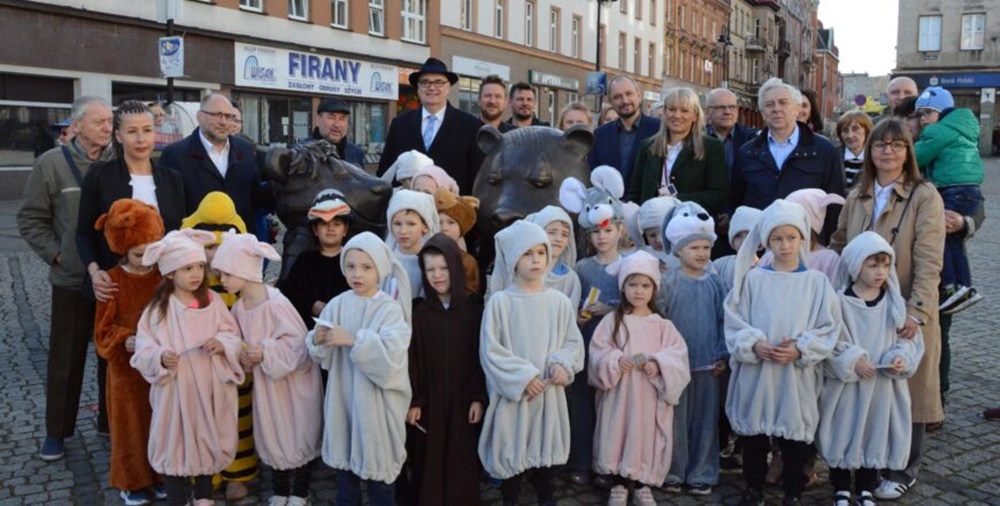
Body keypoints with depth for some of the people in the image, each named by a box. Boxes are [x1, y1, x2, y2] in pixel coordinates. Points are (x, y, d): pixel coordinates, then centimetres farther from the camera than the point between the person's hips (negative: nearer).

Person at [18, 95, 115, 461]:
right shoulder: (52, 164, -5)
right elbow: (30, 219, 1)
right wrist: (56, 255, -6)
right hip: (72, 280, -1)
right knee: (66, 358, 9)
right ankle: (56, 431, 22)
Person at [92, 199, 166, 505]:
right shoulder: (113, 281, -9)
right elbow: (104, 330, -7)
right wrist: (125, 341, -24)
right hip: (127, 367, -2)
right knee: (132, 424, 9)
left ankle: (160, 474, 28)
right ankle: (132, 481, 24)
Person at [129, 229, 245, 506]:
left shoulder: (213, 301, -2)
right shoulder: (158, 309, -7)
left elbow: (234, 336, 0)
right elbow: (144, 346, -7)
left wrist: (222, 344, -20)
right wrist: (160, 357, -26)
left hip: (209, 387, 2)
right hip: (175, 389, -2)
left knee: (208, 440, 15)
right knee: (175, 442, 6)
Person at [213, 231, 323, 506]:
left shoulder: (276, 303, -24)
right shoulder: (239, 308, -2)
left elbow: (299, 342, -23)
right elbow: (241, 341, 11)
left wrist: (266, 352, -30)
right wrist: (243, 355, -9)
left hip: (293, 381, -6)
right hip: (266, 381, 6)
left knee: (299, 435, 6)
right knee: (271, 435, 15)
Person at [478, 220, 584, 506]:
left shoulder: (559, 302, 1)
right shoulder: (500, 302, -7)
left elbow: (574, 342, 7)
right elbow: (490, 351, -8)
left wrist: (563, 365, -12)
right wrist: (522, 377, -14)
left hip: (549, 392, 2)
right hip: (512, 392, -2)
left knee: (546, 451, 12)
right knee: (511, 454, 6)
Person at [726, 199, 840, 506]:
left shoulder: (817, 281, 0)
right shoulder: (752, 279, 1)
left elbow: (828, 328, -2)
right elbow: (735, 322, -1)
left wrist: (800, 350, -15)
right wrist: (755, 345, -16)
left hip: (797, 374, -1)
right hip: (756, 372, 1)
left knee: (795, 436, 8)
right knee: (753, 435, 11)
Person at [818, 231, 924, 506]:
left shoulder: (895, 302, 0)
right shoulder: (841, 302, -10)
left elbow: (908, 338, 4)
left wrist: (902, 358, -14)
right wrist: (853, 361, -20)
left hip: (884, 384, 3)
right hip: (847, 384, -3)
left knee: (875, 435, 13)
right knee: (844, 435, 7)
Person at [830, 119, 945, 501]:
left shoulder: (925, 197, -8)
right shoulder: (857, 197, 9)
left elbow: (928, 262, -15)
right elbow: (839, 248, 13)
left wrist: (916, 312, -24)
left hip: (906, 311, -4)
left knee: (905, 388, 6)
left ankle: (904, 470, 21)